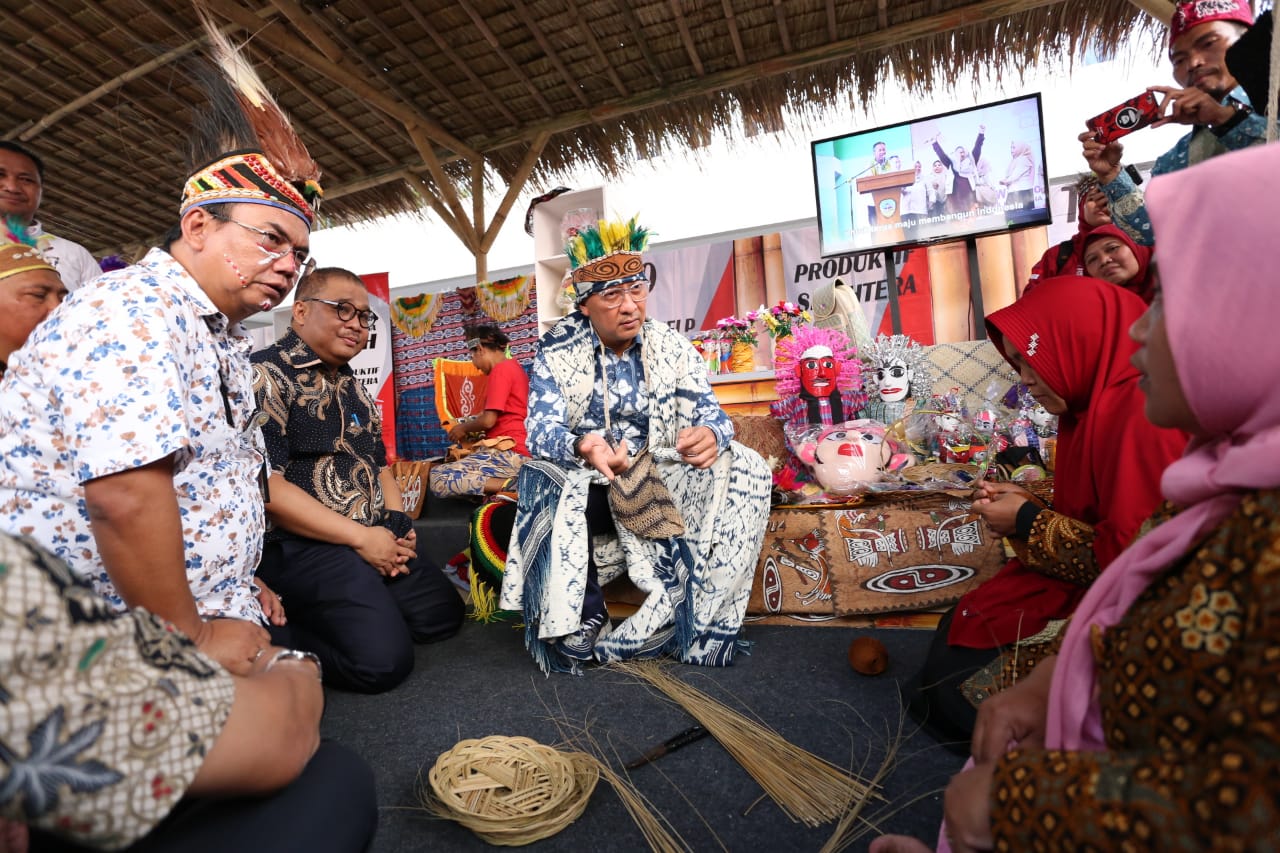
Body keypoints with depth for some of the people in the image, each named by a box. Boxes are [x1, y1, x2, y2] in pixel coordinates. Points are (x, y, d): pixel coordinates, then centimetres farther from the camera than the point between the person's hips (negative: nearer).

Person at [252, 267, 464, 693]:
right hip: (303, 546, -9)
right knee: (383, 657, -21)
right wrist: (361, 537, -17)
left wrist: (399, 525, 4)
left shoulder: (352, 387, 17)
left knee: (444, 612, 12)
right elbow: (264, 485, -19)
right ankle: (276, 634, 3)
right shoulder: (266, 375, -10)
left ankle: (313, 620, 14)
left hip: (375, 541, 9)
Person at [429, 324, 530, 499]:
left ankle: (507, 485, -21)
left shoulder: (501, 369, -11)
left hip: (509, 453, -10)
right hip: (516, 451, 10)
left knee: (438, 479, -13)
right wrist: (469, 428, 18)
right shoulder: (513, 366, 18)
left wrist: (464, 428, 3)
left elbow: (488, 420, -16)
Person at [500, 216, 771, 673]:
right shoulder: (557, 350, -5)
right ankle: (579, 626, -18)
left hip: (659, 485, 2)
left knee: (744, 467, -20)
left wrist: (710, 434, -34)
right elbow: (541, 430, -15)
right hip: (585, 487, -1)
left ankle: (695, 619, -20)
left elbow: (710, 412, -7)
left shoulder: (672, 347, 0)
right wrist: (582, 446, -40)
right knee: (543, 477, -34)